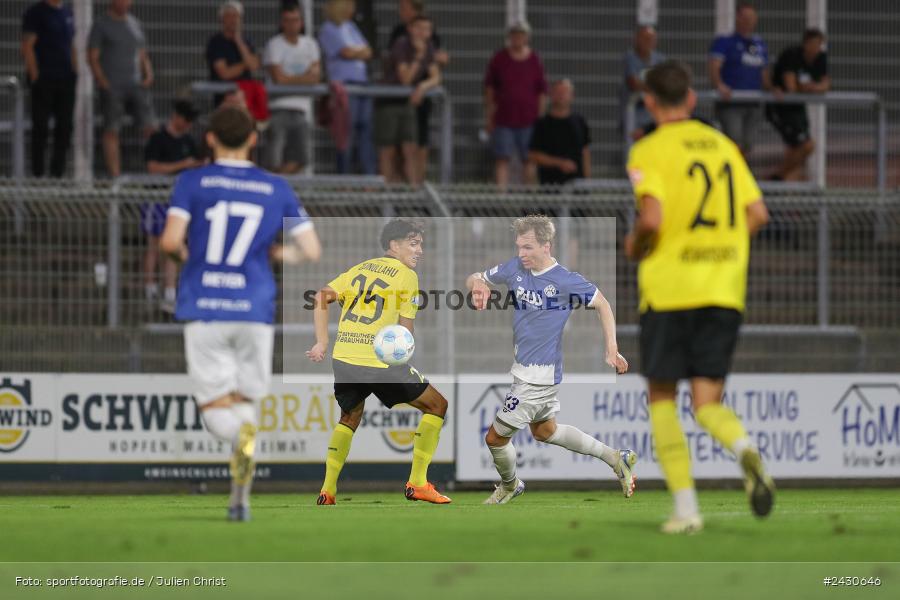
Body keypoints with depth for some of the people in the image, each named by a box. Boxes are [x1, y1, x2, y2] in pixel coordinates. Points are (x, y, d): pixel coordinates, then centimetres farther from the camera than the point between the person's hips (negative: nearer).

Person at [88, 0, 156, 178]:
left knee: (149, 127, -5)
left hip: (136, 85, 4)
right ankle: (114, 173, -4)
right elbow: (93, 57, -3)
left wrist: (148, 74, 5)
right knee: (111, 131, -4)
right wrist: (103, 82, -13)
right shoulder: (101, 24, 1)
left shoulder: (134, 23, 17)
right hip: (112, 88, -4)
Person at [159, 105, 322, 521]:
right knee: (246, 401, 16)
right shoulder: (277, 189, 6)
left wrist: (180, 253, 11)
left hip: (204, 312, -2)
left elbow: (171, 241, -11)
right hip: (255, 311, 2)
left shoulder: (192, 182, 1)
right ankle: (240, 496, 3)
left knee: (217, 409, 1)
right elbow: (311, 251, 3)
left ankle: (243, 439, -35)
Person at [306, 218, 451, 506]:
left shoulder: (359, 269, 17)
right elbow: (405, 331, -2)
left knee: (350, 417, 30)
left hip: (343, 360, 6)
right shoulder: (407, 275, 1)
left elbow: (321, 298, 7)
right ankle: (417, 483, 5)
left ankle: (327, 490, 19)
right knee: (436, 405, 11)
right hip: (381, 361, -6)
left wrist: (322, 343, 4)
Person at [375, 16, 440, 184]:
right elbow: (405, 79, -22)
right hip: (388, 102, -5)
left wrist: (423, 86, -21)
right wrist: (418, 56, -30)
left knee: (411, 150, -5)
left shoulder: (428, 47, 2)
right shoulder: (402, 45, -17)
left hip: (407, 102, 5)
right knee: (388, 151, -2)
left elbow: (436, 78, 0)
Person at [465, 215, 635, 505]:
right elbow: (475, 279, 8)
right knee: (545, 431, 26)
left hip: (538, 376, -8)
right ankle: (617, 459, 33)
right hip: (523, 368, 8)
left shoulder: (566, 281, -20)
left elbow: (601, 304, -7)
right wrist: (478, 284, -17)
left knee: (496, 437, 2)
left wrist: (612, 350, -11)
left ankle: (510, 485, 33)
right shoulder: (516, 268, -3)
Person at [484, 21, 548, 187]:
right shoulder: (499, 59, 2)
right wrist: (489, 116, 5)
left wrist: (540, 116, 2)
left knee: (529, 160, 5)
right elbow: (489, 88, 8)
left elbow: (542, 92, 6)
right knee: (502, 159, -4)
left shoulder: (535, 61, 2)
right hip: (503, 119, 0)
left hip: (528, 120, 0)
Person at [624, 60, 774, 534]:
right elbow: (757, 214, 10)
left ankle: (685, 507, 1)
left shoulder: (650, 150, -5)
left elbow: (652, 218, -18)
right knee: (708, 403, 5)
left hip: (668, 289, -4)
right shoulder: (722, 145, 12)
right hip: (724, 291, 4)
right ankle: (744, 448, -29)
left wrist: (635, 246, 2)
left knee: (662, 399, 10)